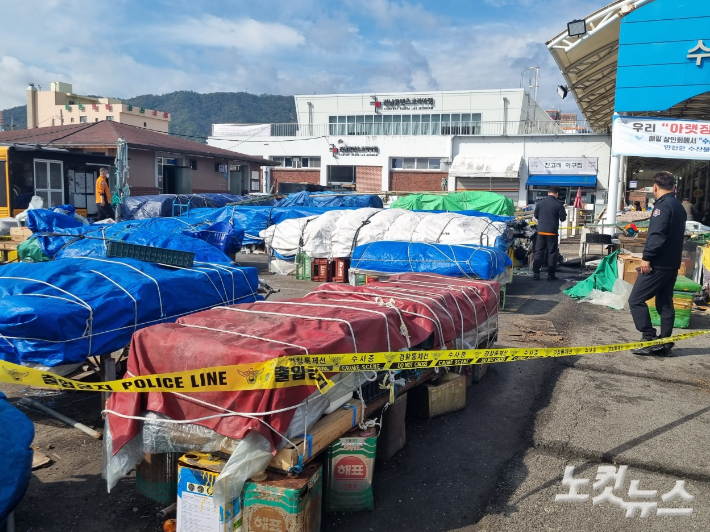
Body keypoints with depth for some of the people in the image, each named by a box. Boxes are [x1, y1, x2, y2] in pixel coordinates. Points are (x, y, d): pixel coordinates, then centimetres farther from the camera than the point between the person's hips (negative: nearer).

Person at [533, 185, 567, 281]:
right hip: (552, 231, -3)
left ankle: (536, 273, 5)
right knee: (552, 253, 4)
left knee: (538, 252, 7)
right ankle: (551, 274, 6)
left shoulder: (540, 202, 2)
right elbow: (563, 218, -3)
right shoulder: (558, 204, -7)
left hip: (541, 231, 3)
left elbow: (536, 215, 13)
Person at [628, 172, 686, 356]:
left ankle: (649, 339, -5)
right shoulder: (679, 207, 15)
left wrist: (647, 257, -21)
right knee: (665, 304, 12)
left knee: (636, 300, -5)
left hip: (658, 264, -10)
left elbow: (657, 235, -24)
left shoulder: (663, 205, -14)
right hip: (672, 263, 10)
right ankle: (664, 343, 16)